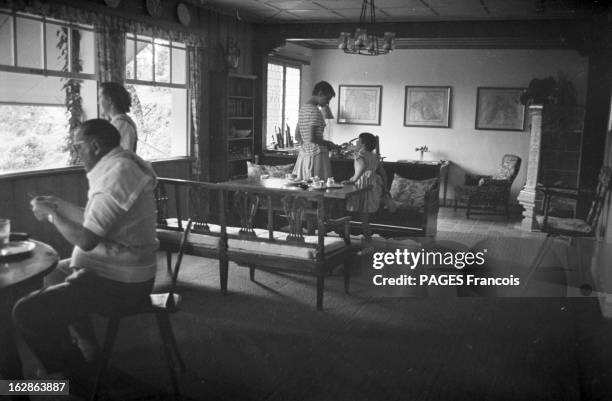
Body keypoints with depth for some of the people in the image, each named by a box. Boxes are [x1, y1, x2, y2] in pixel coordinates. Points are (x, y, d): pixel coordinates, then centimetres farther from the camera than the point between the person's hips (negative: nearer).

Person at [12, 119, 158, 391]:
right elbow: (96, 223, 19)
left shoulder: (116, 176, -22)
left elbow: (85, 240, -23)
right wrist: (61, 206, 14)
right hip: (125, 271, 11)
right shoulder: (122, 166, 11)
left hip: (118, 283, -11)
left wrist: (51, 214, -8)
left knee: (26, 312, -12)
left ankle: (78, 376, 5)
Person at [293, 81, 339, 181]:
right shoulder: (314, 111, -14)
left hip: (303, 155, 9)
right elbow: (311, 138, -21)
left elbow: (297, 136, 18)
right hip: (316, 156, -9)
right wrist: (328, 144, -8)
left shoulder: (303, 109, 13)